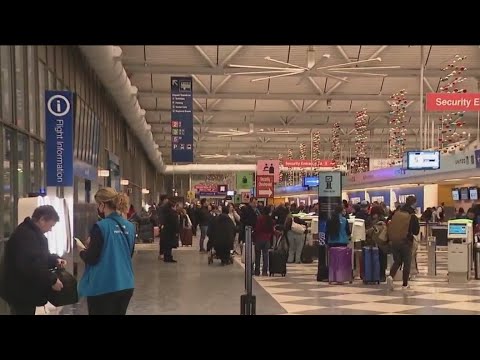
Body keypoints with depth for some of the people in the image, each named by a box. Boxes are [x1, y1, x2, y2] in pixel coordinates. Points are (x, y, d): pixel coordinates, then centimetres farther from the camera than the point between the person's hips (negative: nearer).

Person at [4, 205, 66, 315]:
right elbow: (30, 266, -34)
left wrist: (55, 260, 4)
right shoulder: (25, 235, -23)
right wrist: (52, 280, -27)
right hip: (21, 294, -11)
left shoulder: (33, 233, 14)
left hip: (26, 292, 11)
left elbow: (40, 257, 25)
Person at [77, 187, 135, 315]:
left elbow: (91, 259, -14)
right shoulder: (130, 227, 5)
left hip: (103, 287, -6)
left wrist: (82, 249, 7)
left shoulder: (100, 227, -14)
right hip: (126, 285, 6)